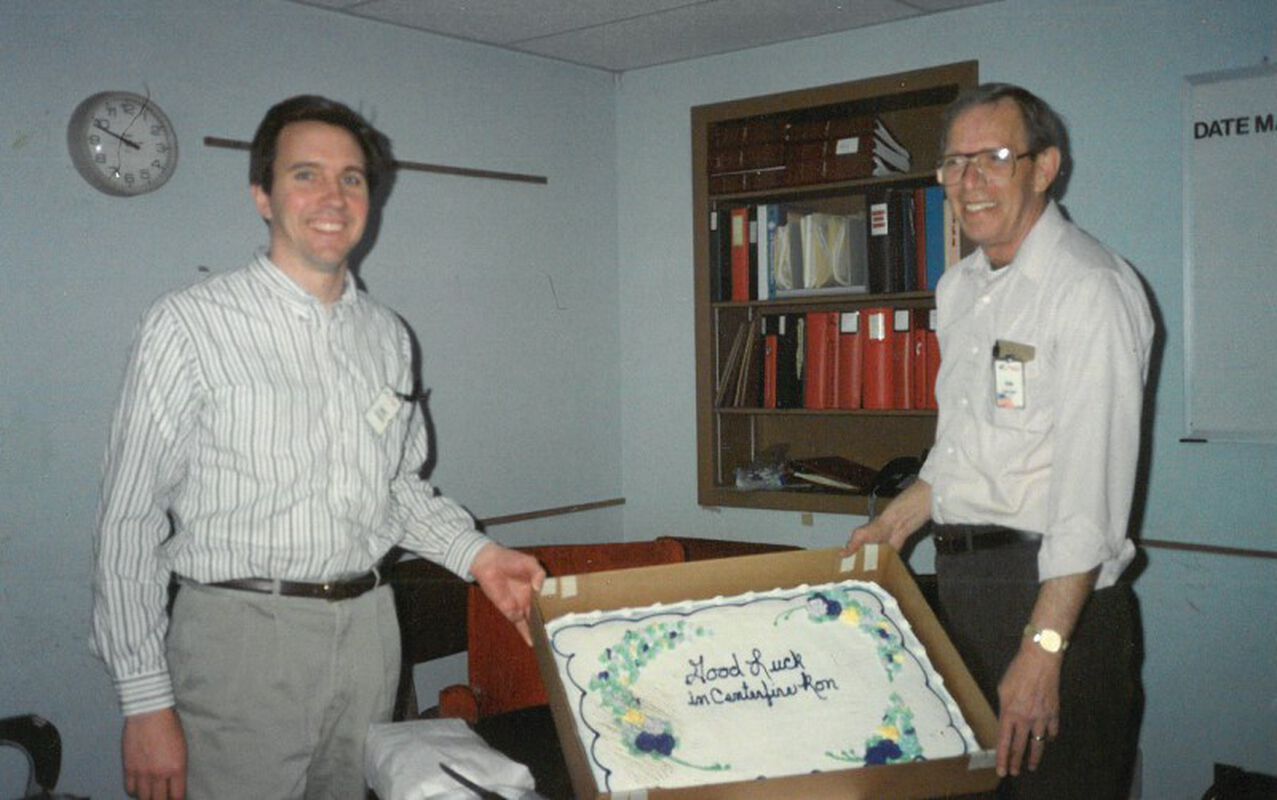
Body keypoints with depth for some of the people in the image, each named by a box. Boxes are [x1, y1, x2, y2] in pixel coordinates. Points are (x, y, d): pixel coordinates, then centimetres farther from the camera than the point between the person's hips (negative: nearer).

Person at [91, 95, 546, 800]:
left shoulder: (387, 335, 9)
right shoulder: (187, 325, -8)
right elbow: (129, 521, -8)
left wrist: (476, 555, 4)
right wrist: (146, 702, -10)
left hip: (368, 633, 5)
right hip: (241, 635, -5)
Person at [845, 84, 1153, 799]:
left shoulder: (1093, 288, -15)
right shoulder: (959, 286, 12)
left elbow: (1092, 490, -21)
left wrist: (1042, 648, -24)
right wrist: (900, 522, 20)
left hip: (1054, 589, -8)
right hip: (962, 580, 8)